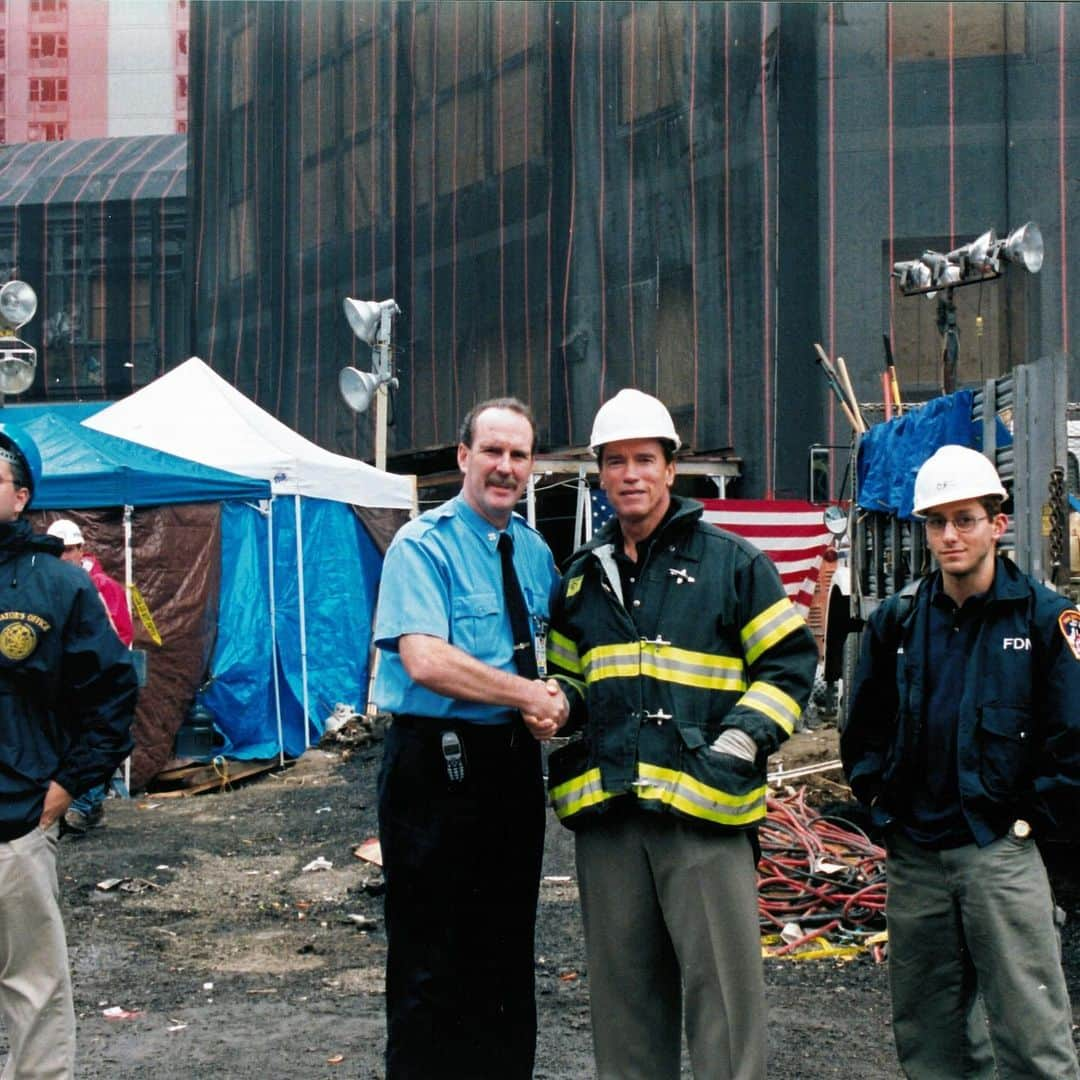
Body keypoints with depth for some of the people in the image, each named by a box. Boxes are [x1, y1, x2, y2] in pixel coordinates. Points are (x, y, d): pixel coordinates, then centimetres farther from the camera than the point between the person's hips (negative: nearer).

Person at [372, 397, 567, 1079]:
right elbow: (425, 660, -24)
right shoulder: (423, 546, -11)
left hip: (516, 762, 7)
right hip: (439, 765, -7)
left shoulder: (535, 551, 11)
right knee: (434, 957, 2)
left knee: (510, 944, 17)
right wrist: (528, 694, -19)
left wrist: (554, 691, -4)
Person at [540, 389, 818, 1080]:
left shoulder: (732, 562, 3)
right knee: (623, 984, 13)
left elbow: (790, 659, 3)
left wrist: (747, 734, -11)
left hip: (703, 807, -4)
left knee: (722, 979, -2)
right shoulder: (583, 576, 17)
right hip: (605, 808, 5)